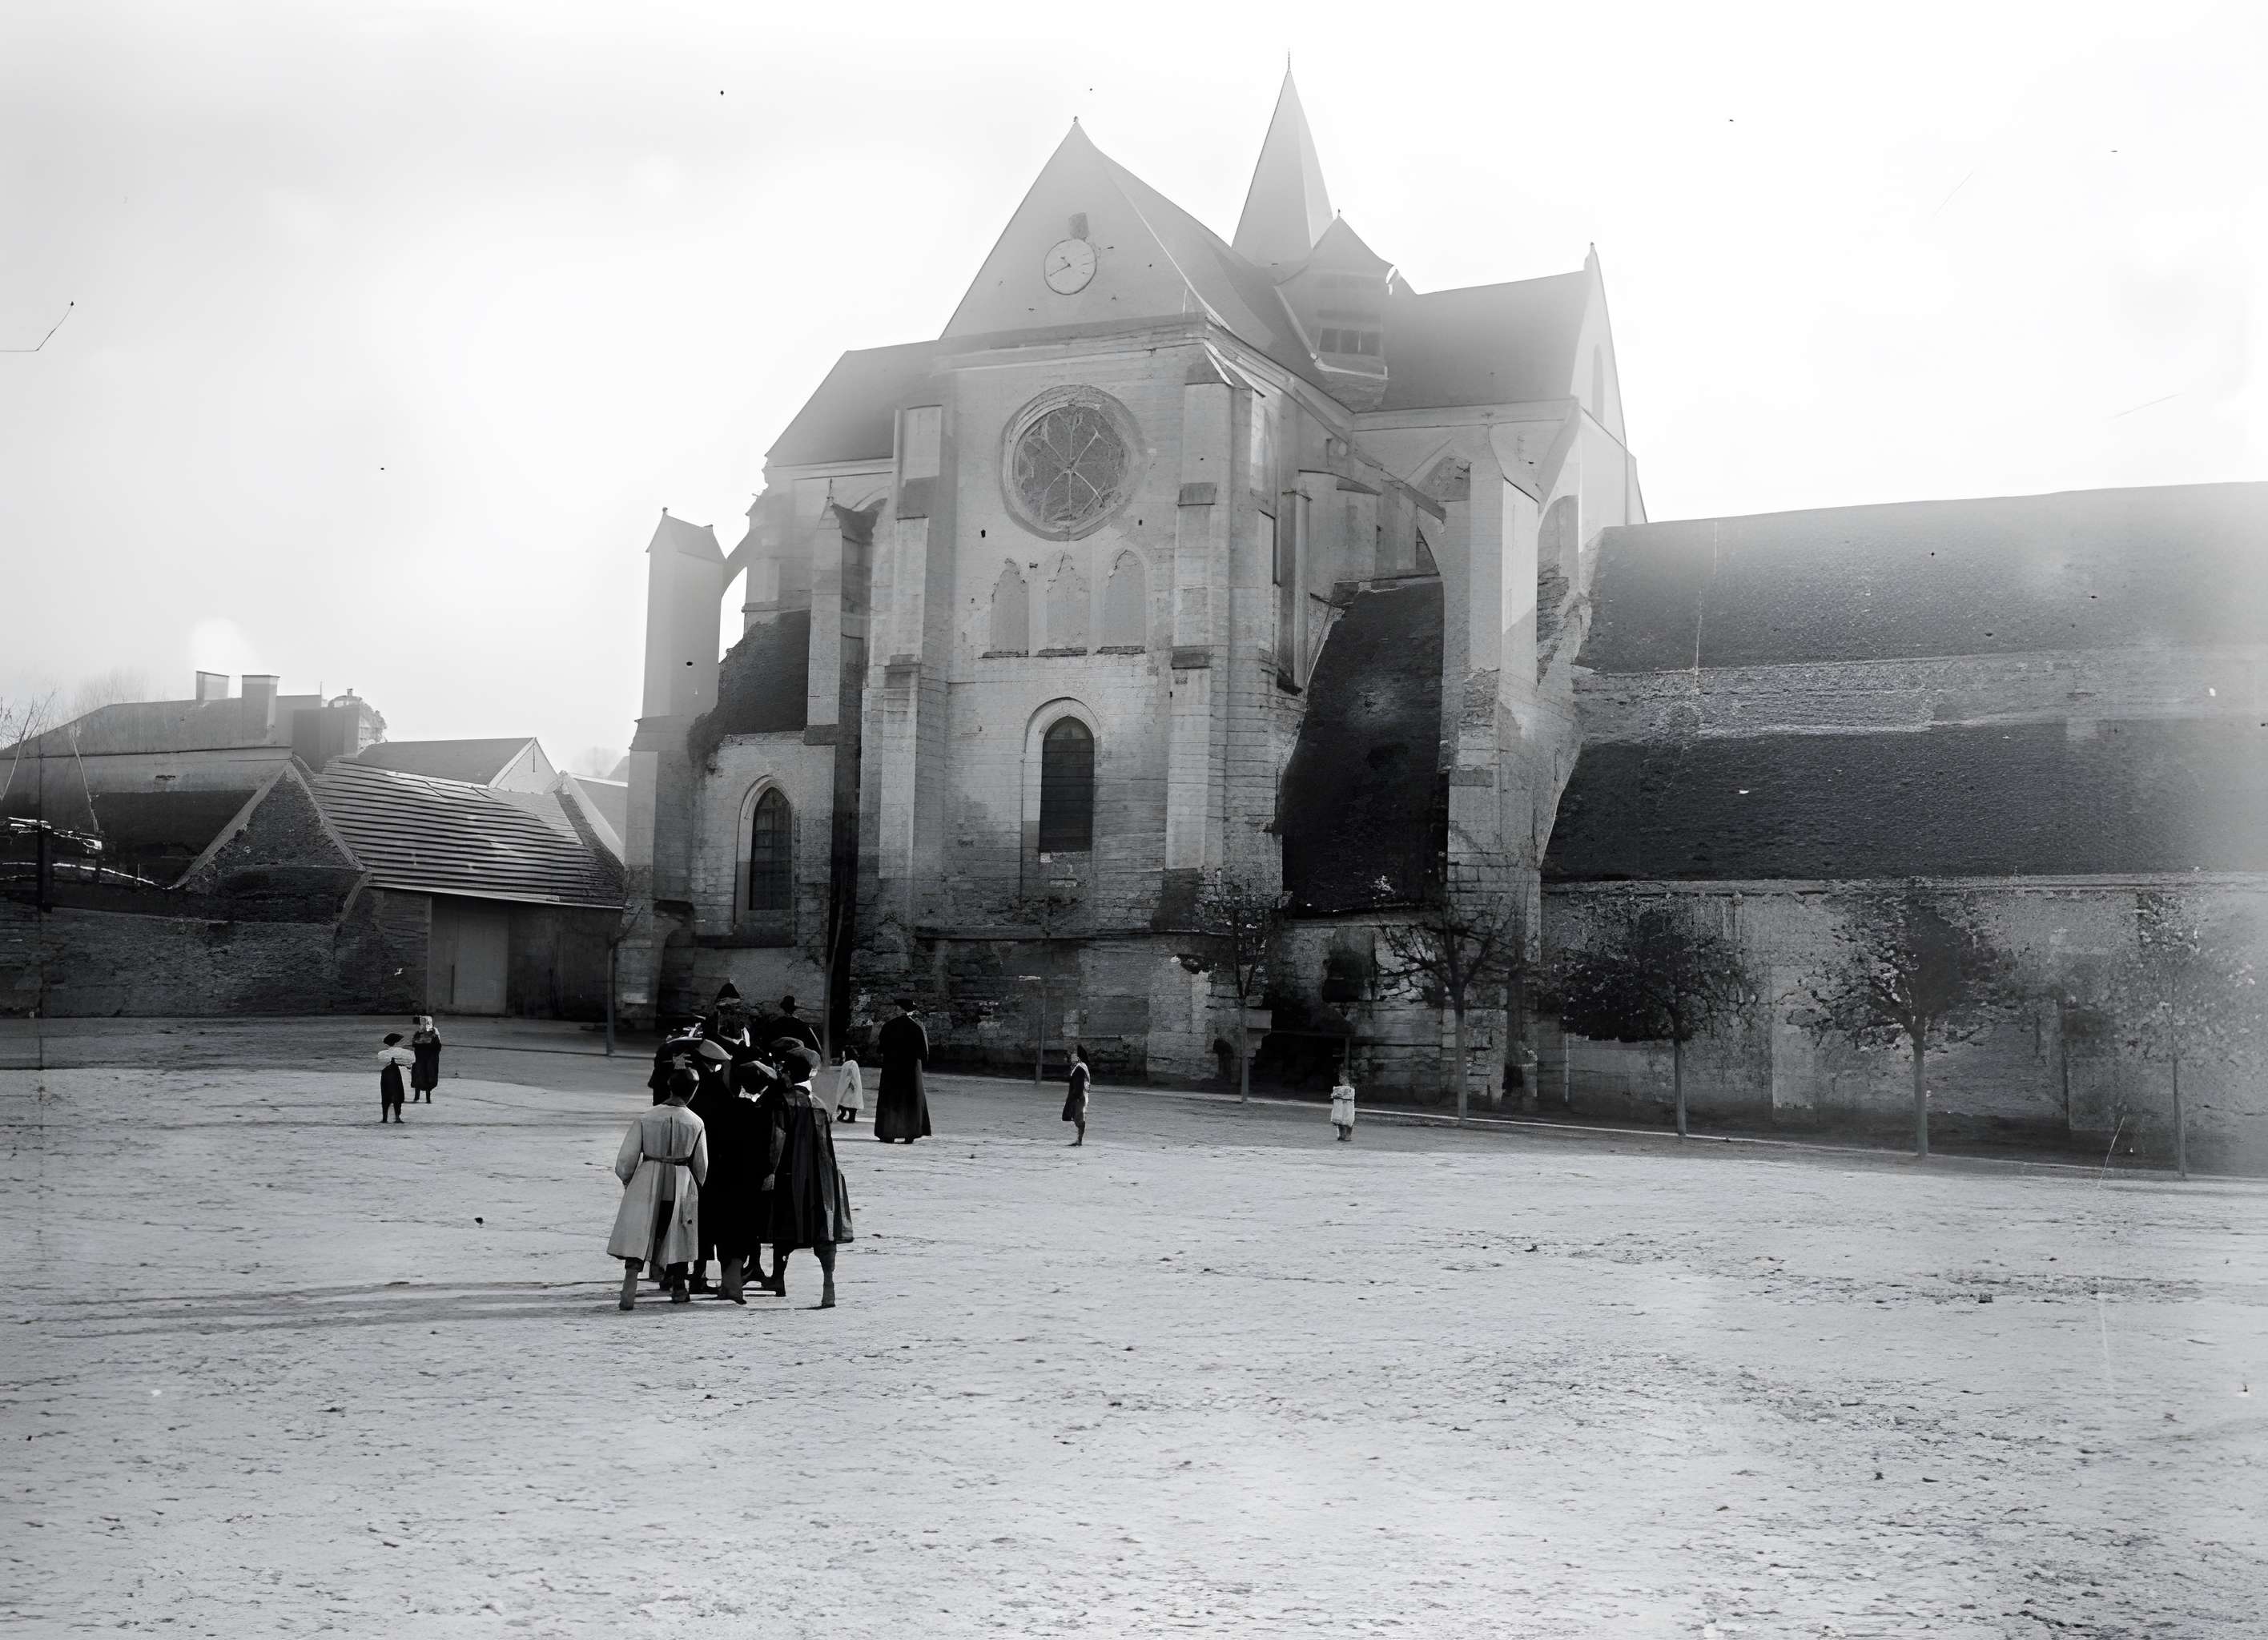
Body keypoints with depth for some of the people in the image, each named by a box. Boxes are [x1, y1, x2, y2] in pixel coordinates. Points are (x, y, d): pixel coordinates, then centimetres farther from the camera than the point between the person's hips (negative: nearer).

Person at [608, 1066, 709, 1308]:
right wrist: (697, 1188, 24)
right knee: (676, 1237, 17)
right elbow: (702, 1165, 5)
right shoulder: (695, 1123, -5)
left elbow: (625, 1161, -5)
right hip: (681, 1186, 1)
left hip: (647, 1183, -1)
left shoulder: (645, 1119, -7)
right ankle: (678, 1288, 29)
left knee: (638, 1236, 0)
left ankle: (630, 1277, -20)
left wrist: (627, 1180, 15)